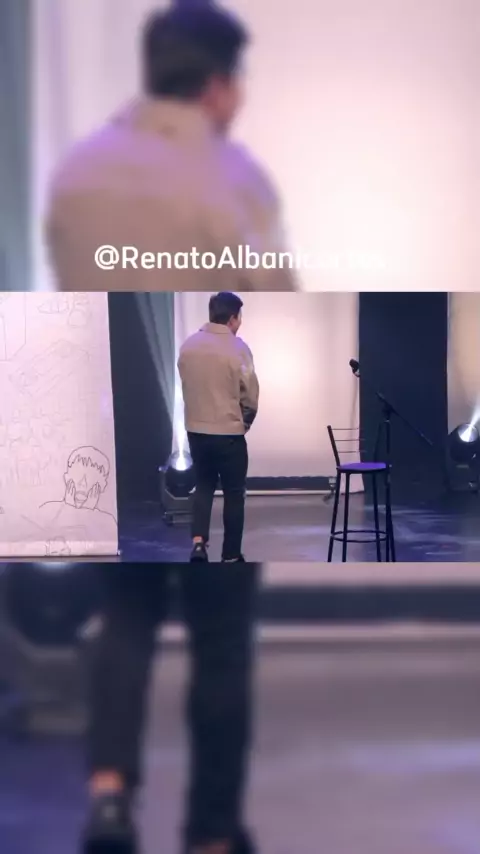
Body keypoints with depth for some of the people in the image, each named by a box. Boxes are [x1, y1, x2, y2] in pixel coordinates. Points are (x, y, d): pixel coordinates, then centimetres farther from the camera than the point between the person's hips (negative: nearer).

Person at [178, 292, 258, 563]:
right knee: (233, 493, 8)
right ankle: (231, 555, 14)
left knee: (204, 485, 19)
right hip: (229, 431, -4)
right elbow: (250, 393, -8)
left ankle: (198, 541, 1)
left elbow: (187, 386, 6)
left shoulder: (188, 345, 1)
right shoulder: (237, 347, -13)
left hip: (196, 429, 4)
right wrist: (246, 420, 10)